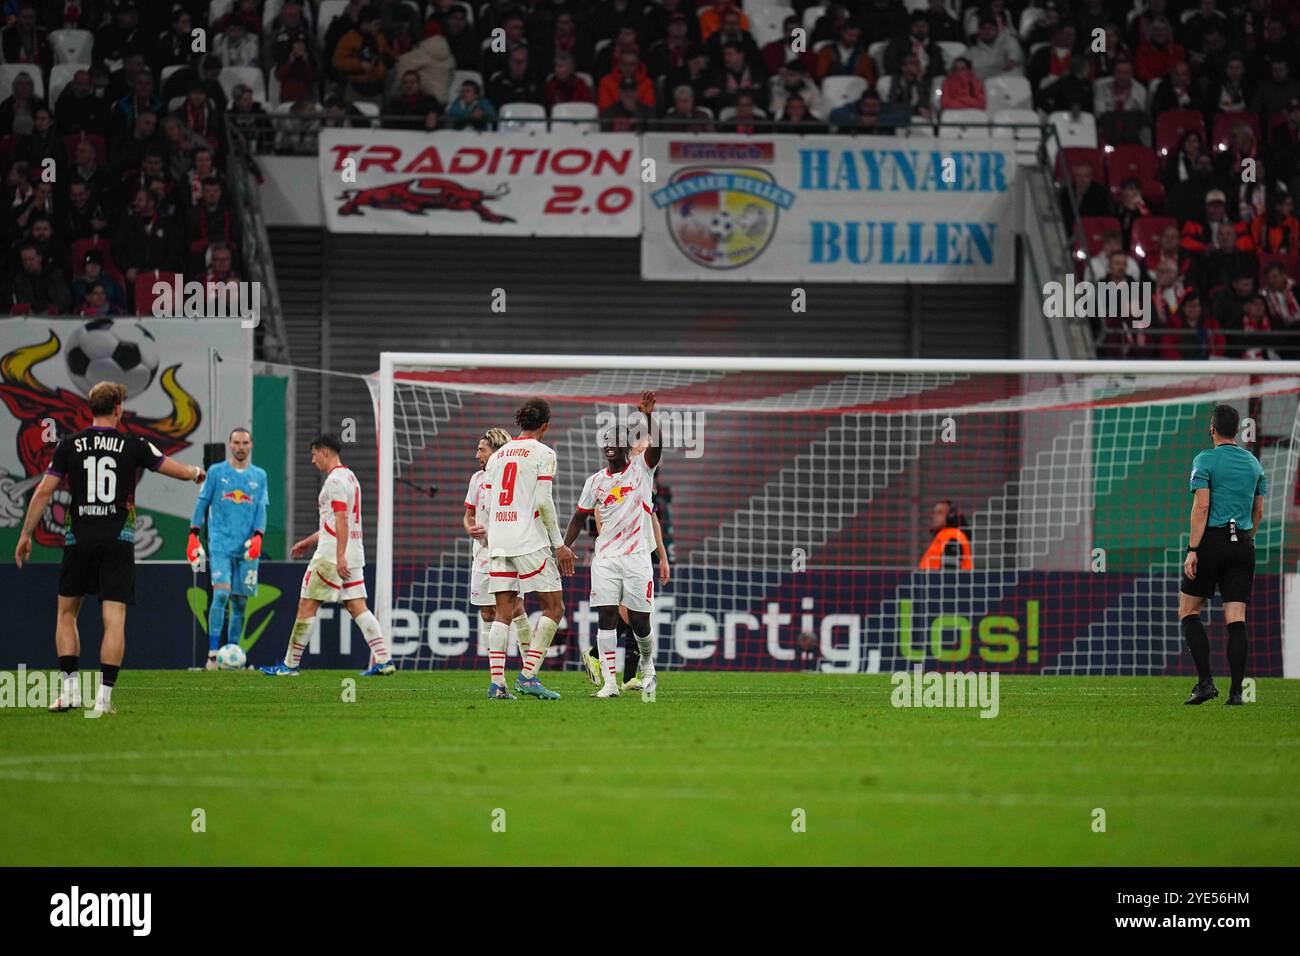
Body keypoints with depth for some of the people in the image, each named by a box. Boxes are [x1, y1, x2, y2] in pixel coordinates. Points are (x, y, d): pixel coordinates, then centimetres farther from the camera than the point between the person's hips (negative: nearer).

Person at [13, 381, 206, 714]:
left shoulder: (70, 446, 1)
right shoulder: (133, 446, -1)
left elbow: (43, 491, -1)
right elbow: (178, 470, 7)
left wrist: (26, 534, 8)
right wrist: (196, 471, 31)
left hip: (79, 540, 1)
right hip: (118, 541, -1)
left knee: (67, 613, 17)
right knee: (114, 621, -1)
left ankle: (70, 687, 6)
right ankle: (104, 696, -9)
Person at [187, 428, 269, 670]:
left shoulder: (259, 476, 12)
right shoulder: (216, 472, 5)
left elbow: (261, 509, 9)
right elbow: (202, 503, 7)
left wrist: (258, 536, -8)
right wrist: (193, 534, -1)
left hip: (246, 549, 3)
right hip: (221, 544, -3)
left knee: (240, 602, 4)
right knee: (221, 594, -17)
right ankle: (213, 653, -17)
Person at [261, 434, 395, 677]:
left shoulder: (336, 480, -12)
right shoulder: (350, 477, 19)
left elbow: (341, 520, -20)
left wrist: (340, 557, -24)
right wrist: (309, 541, 31)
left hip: (331, 556, -9)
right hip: (353, 554, 9)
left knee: (307, 606, -3)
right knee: (357, 607, 5)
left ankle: (290, 664, 1)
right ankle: (383, 660, -5)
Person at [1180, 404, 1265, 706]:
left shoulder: (1205, 460, -6)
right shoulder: (1254, 463, 11)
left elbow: (1202, 506, -13)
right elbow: (1259, 511, 16)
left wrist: (1192, 551, -14)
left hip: (1212, 541, -5)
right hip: (1243, 544, 5)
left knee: (1188, 611, 7)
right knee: (1236, 620, 2)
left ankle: (1205, 681, -5)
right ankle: (1236, 691, -4)